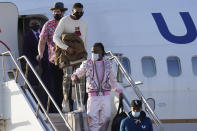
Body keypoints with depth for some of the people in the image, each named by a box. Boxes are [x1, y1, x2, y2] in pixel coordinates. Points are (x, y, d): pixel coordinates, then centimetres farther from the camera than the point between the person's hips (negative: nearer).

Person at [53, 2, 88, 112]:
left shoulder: (84, 23, 14)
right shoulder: (64, 21, -4)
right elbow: (55, 37, -12)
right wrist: (67, 48, -23)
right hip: (67, 54, -4)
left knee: (81, 78, -3)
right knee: (68, 76, -16)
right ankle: (67, 102, -12)